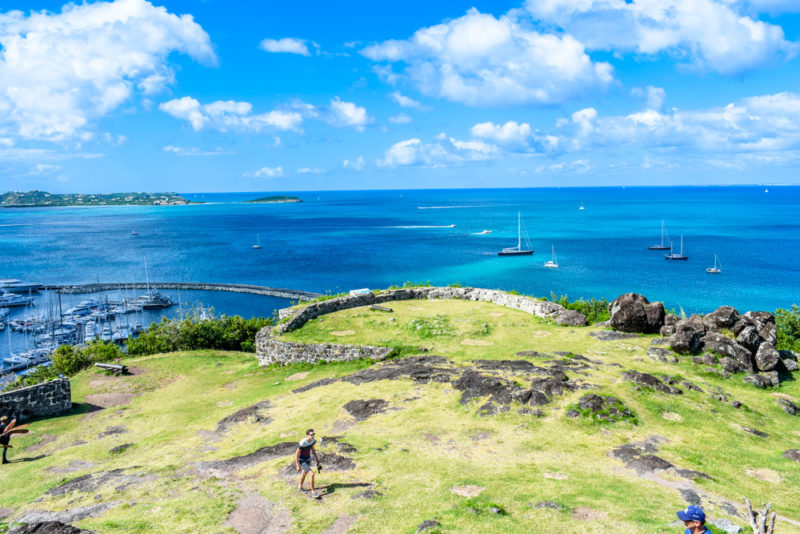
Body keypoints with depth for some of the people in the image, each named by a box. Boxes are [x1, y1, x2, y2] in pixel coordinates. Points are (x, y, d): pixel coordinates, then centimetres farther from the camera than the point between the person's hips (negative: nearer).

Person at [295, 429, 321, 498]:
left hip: (308, 460, 7)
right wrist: (298, 466, -21)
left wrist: (316, 459, 12)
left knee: (304, 474, 28)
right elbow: (296, 455, -24)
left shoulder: (313, 440, -14)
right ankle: (313, 492, -4)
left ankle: (301, 487, 55)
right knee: (312, 474, -19)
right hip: (302, 461, -7)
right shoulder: (302, 443, -34)